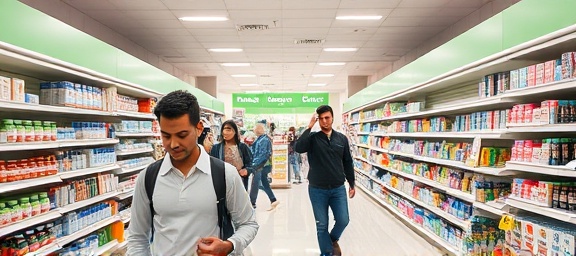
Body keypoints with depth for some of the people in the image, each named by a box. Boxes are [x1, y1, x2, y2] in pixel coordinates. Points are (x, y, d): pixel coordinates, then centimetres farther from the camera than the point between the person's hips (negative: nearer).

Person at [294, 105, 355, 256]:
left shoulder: (342, 138, 3)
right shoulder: (312, 138, -5)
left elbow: (347, 163, 10)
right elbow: (298, 148, -25)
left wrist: (352, 184, 12)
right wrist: (309, 127, -24)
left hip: (338, 189, 2)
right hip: (317, 190, -2)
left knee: (343, 220, 3)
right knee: (322, 225, 8)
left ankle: (333, 239, 36)